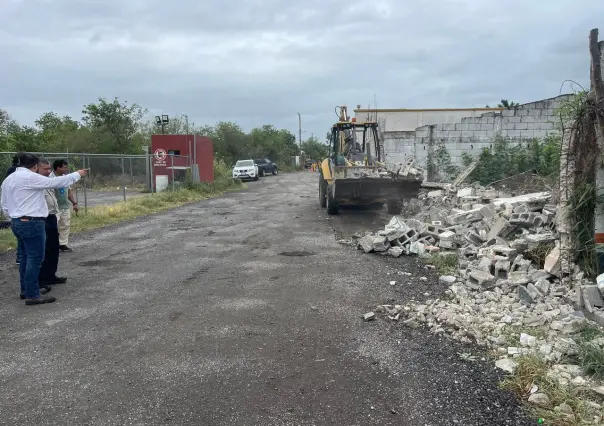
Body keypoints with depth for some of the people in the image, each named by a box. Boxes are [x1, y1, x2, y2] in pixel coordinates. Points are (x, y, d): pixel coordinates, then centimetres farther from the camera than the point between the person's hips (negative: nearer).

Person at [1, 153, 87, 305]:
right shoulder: (30, 177, -14)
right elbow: (55, 182, -10)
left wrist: (14, 216, 22)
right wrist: (77, 174, -1)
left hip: (17, 222, 10)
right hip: (31, 223, -10)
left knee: (26, 257, 17)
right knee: (35, 258, -6)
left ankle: (25, 289, 24)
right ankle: (32, 295, -6)